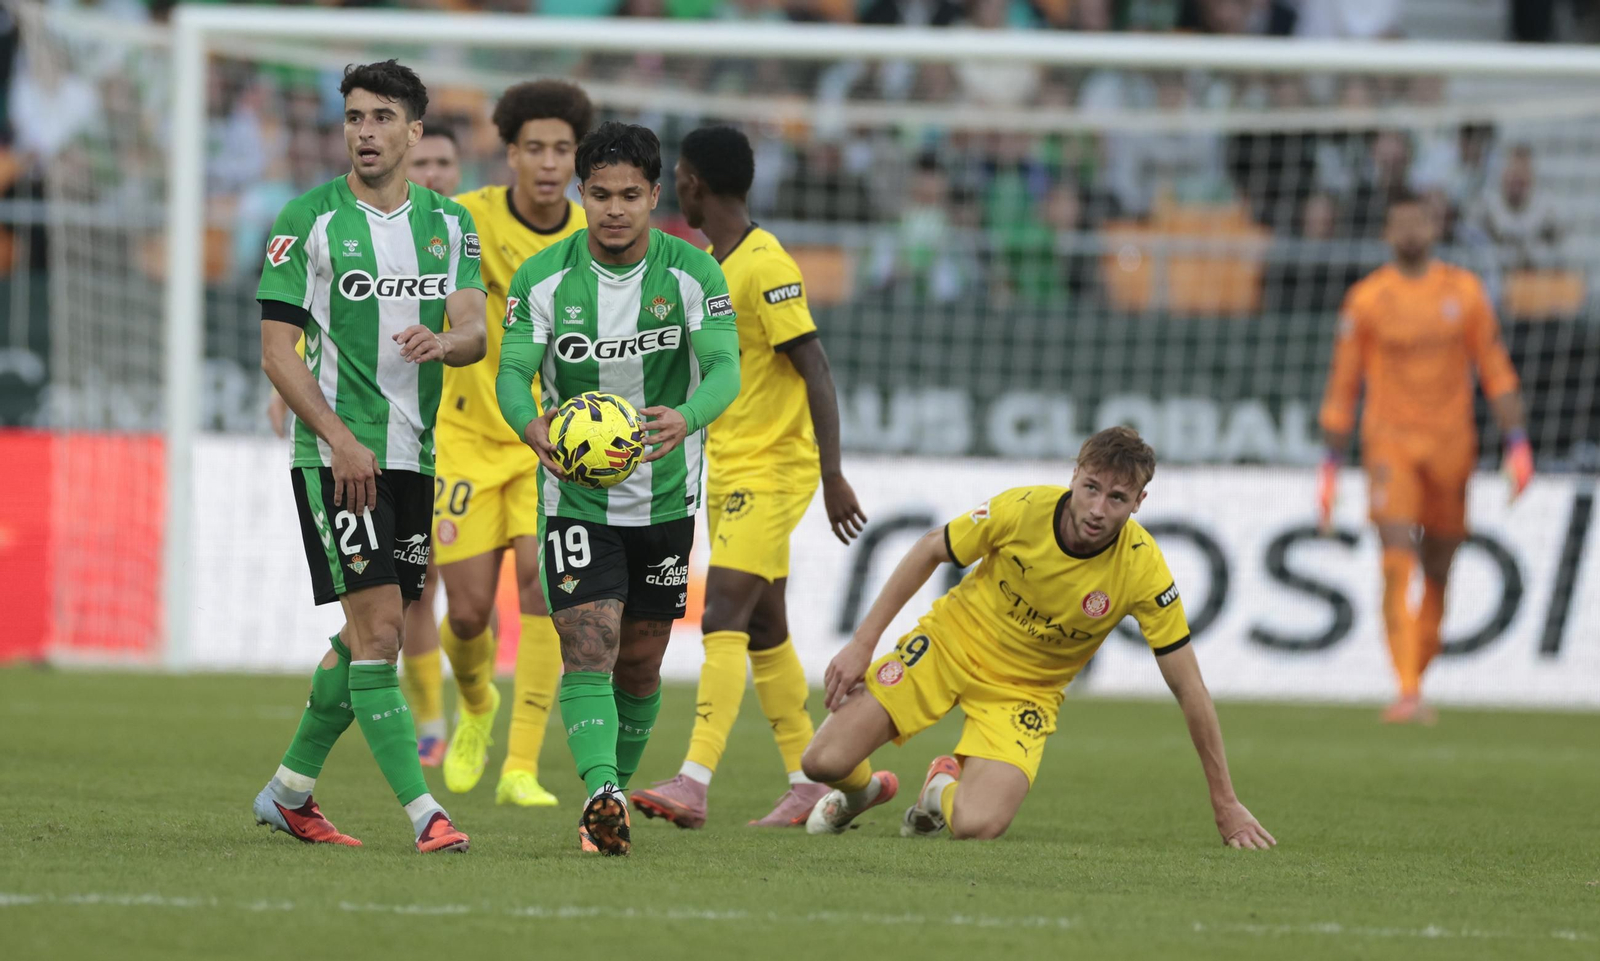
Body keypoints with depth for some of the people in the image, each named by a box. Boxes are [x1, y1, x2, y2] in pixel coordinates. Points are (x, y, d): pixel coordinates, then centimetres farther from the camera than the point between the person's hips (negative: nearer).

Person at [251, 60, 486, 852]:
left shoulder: (448, 222, 10)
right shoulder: (308, 220, -4)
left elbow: (475, 332, 0)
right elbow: (277, 349, -6)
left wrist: (442, 341, -25)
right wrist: (340, 439, -16)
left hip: (413, 454, 6)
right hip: (336, 452, -6)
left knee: (373, 637, 11)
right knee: (376, 627, -14)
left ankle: (289, 793, 27)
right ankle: (423, 813, -16)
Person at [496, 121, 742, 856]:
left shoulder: (693, 274, -9)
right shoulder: (542, 279, -9)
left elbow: (724, 367, -19)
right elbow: (513, 372, -16)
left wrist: (685, 419, -42)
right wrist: (533, 427, -40)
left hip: (666, 494, 2)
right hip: (575, 493, -2)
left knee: (640, 662, 11)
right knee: (587, 648, -18)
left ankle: (617, 788, 32)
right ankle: (601, 800, -30)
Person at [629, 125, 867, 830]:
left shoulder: (766, 266, -16)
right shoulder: (706, 266, 12)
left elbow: (815, 371, -18)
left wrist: (832, 475, -22)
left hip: (773, 468, -9)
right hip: (726, 469, 9)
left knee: (724, 617, -18)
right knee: (763, 630, 12)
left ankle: (694, 784, -26)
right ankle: (809, 785, 19)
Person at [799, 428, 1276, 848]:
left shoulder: (1144, 570, -25)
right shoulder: (1020, 509, -24)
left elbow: (1190, 690, -16)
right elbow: (929, 552, -4)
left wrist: (1226, 805, -14)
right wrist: (862, 644, -7)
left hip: (1026, 689, 0)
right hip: (950, 642, 0)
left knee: (977, 825, -25)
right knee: (824, 761, -14)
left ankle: (945, 789, 14)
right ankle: (862, 789, 26)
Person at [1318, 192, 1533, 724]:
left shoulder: (1464, 291, 5)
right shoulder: (1367, 298, 0)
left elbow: (1495, 371, 8)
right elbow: (1343, 384, 4)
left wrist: (1517, 443, 0)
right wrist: (1330, 465, 2)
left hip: (1451, 445, 3)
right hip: (1390, 443, -3)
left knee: (1437, 571, 8)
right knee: (1398, 562, -17)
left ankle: (1418, 682, 23)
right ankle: (1407, 693, -22)